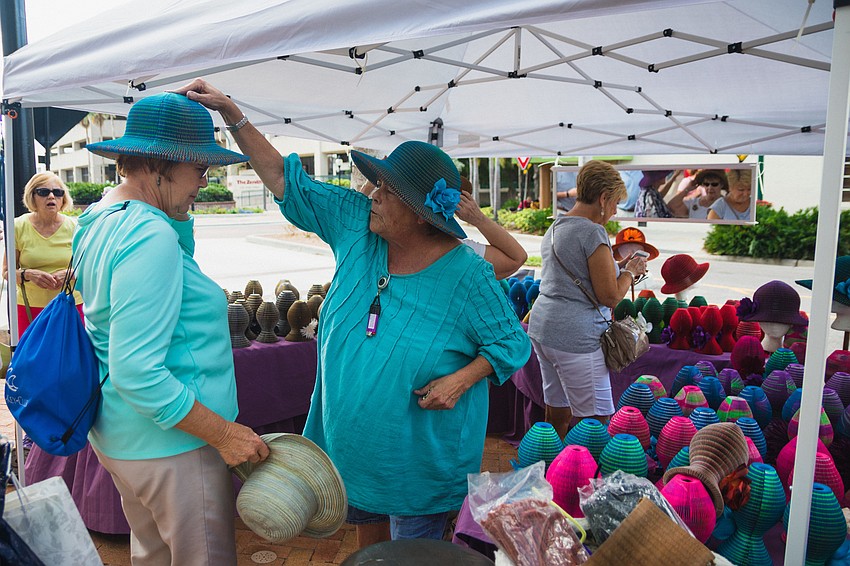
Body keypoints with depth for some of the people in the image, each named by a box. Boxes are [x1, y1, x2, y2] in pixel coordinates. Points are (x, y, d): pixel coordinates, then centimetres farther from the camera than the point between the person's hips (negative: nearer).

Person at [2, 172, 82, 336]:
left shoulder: (73, 227, 3)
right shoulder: (19, 226, 1)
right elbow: (6, 271, 4)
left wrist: (69, 273, -12)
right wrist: (28, 274, -16)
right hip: (30, 308, 0)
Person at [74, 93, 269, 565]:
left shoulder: (98, 219, 6)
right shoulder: (150, 236, -26)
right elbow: (137, 373, -30)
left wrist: (179, 215, 8)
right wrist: (224, 433, -24)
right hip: (170, 445, -10)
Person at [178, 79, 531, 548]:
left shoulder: (465, 273, -20)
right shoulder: (355, 222, -9)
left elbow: (511, 342, -10)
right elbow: (284, 179, -5)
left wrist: (460, 380, -25)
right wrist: (230, 112, -10)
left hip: (419, 453, -4)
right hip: (351, 436, 5)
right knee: (365, 524, 28)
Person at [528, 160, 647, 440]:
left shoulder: (554, 228, 14)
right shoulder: (593, 232, -14)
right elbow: (611, 296, -14)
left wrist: (616, 267, 20)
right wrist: (630, 271, 3)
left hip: (542, 326, 9)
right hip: (576, 336, -9)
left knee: (557, 414, 18)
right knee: (596, 420, 1)